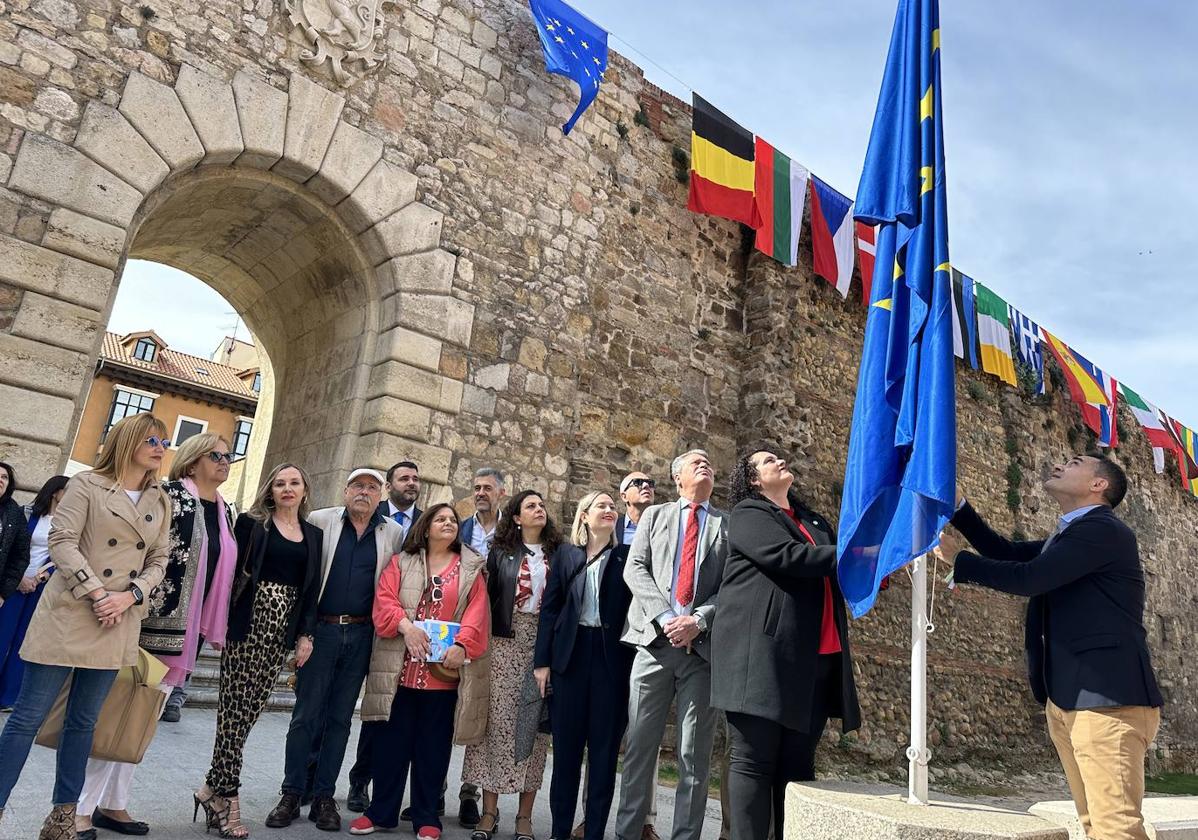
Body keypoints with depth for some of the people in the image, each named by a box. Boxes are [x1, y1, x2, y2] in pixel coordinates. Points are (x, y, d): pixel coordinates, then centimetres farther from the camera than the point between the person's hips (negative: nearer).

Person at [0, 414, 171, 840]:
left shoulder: (160, 502, 11)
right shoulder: (87, 484, -3)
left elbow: (158, 560, 10)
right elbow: (62, 541, -10)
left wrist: (130, 595, -8)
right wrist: (97, 592, -16)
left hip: (119, 623, 5)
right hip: (69, 613, -4)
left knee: (83, 721, 12)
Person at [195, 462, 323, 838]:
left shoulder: (313, 534, 14)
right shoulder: (252, 523, 4)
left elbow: (312, 587, 12)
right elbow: (232, 570, -2)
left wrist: (306, 634, 4)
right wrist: (220, 621, -9)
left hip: (283, 628, 3)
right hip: (249, 621, -3)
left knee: (248, 710, 4)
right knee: (236, 709, -3)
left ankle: (213, 787, 17)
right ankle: (228, 799, 6)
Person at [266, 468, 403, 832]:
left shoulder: (394, 533, 5)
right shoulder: (320, 521, 1)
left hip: (361, 635, 1)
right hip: (321, 628, -1)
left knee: (340, 718, 9)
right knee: (306, 714, 3)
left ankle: (324, 797, 18)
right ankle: (291, 795, 15)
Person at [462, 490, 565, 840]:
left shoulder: (558, 554, 7)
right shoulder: (501, 552, 7)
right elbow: (487, 598, 5)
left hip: (544, 645, 1)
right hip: (505, 642, 0)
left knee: (533, 725, 2)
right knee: (499, 719, -1)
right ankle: (489, 811, 8)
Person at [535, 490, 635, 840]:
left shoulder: (626, 556, 6)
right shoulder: (565, 554, 8)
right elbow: (550, 608, 5)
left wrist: (632, 661, -7)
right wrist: (542, 660, -1)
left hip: (612, 657, -1)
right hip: (570, 654, 1)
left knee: (604, 748, 4)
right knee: (566, 745, 7)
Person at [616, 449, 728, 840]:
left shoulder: (730, 524, 12)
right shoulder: (654, 515, 16)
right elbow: (634, 568, 4)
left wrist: (699, 621, -12)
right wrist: (665, 617, -10)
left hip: (705, 645, 0)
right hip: (655, 639, 1)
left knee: (695, 754, 3)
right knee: (639, 745, 5)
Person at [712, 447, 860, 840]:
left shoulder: (814, 521, 25)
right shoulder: (748, 515, 1)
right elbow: (788, 557, -15)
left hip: (817, 658, 7)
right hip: (763, 656, -7)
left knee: (798, 764, 8)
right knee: (755, 760, -4)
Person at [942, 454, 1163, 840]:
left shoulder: (1103, 530, -11)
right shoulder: (1068, 535, 21)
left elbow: (1028, 578, -18)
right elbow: (1008, 553, 18)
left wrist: (957, 559, -6)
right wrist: (957, 505, 12)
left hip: (1106, 698, -10)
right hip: (1065, 700, 10)